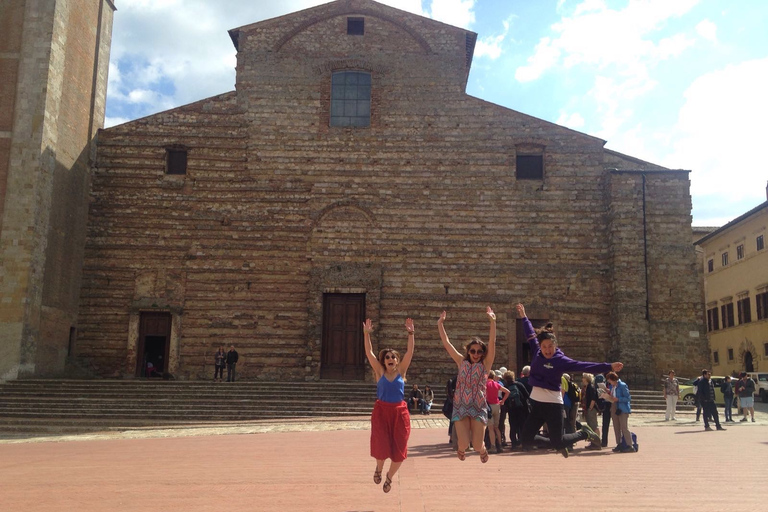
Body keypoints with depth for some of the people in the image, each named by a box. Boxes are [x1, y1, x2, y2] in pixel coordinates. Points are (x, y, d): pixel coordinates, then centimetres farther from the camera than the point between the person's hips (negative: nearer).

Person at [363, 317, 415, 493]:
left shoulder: (401, 371, 2)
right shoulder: (380, 372, 0)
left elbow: (410, 352, -5)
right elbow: (369, 353, -7)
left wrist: (411, 334, -13)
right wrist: (367, 334, -16)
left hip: (399, 412, 1)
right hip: (381, 411, -1)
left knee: (399, 450, 3)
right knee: (381, 446, -4)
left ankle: (389, 477, 29)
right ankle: (379, 469, 30)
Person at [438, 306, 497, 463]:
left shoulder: (485, 364, 1)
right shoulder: (462, 362, 6)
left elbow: (492, 342, -12)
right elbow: (446, 343, 5)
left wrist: (493, 321, -21)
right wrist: (440, 324, -1)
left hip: (479, 407, -1)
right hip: (460, 407, 1)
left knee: (477, 445, -4)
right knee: (464, 444, -9)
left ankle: (482, 449, 36)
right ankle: (461, 449, 30)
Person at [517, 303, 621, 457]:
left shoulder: (561, 360, -9)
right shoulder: (536, 354, 3)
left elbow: (585, 366, -14)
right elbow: (530, 335, 17)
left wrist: (609, 366, -21)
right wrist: (524, 318, 26)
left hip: (553, 405, -5)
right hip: (536, 404, 5)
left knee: (557, 442, -4)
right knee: (526, 438, 4)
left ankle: (584, 433, 25)